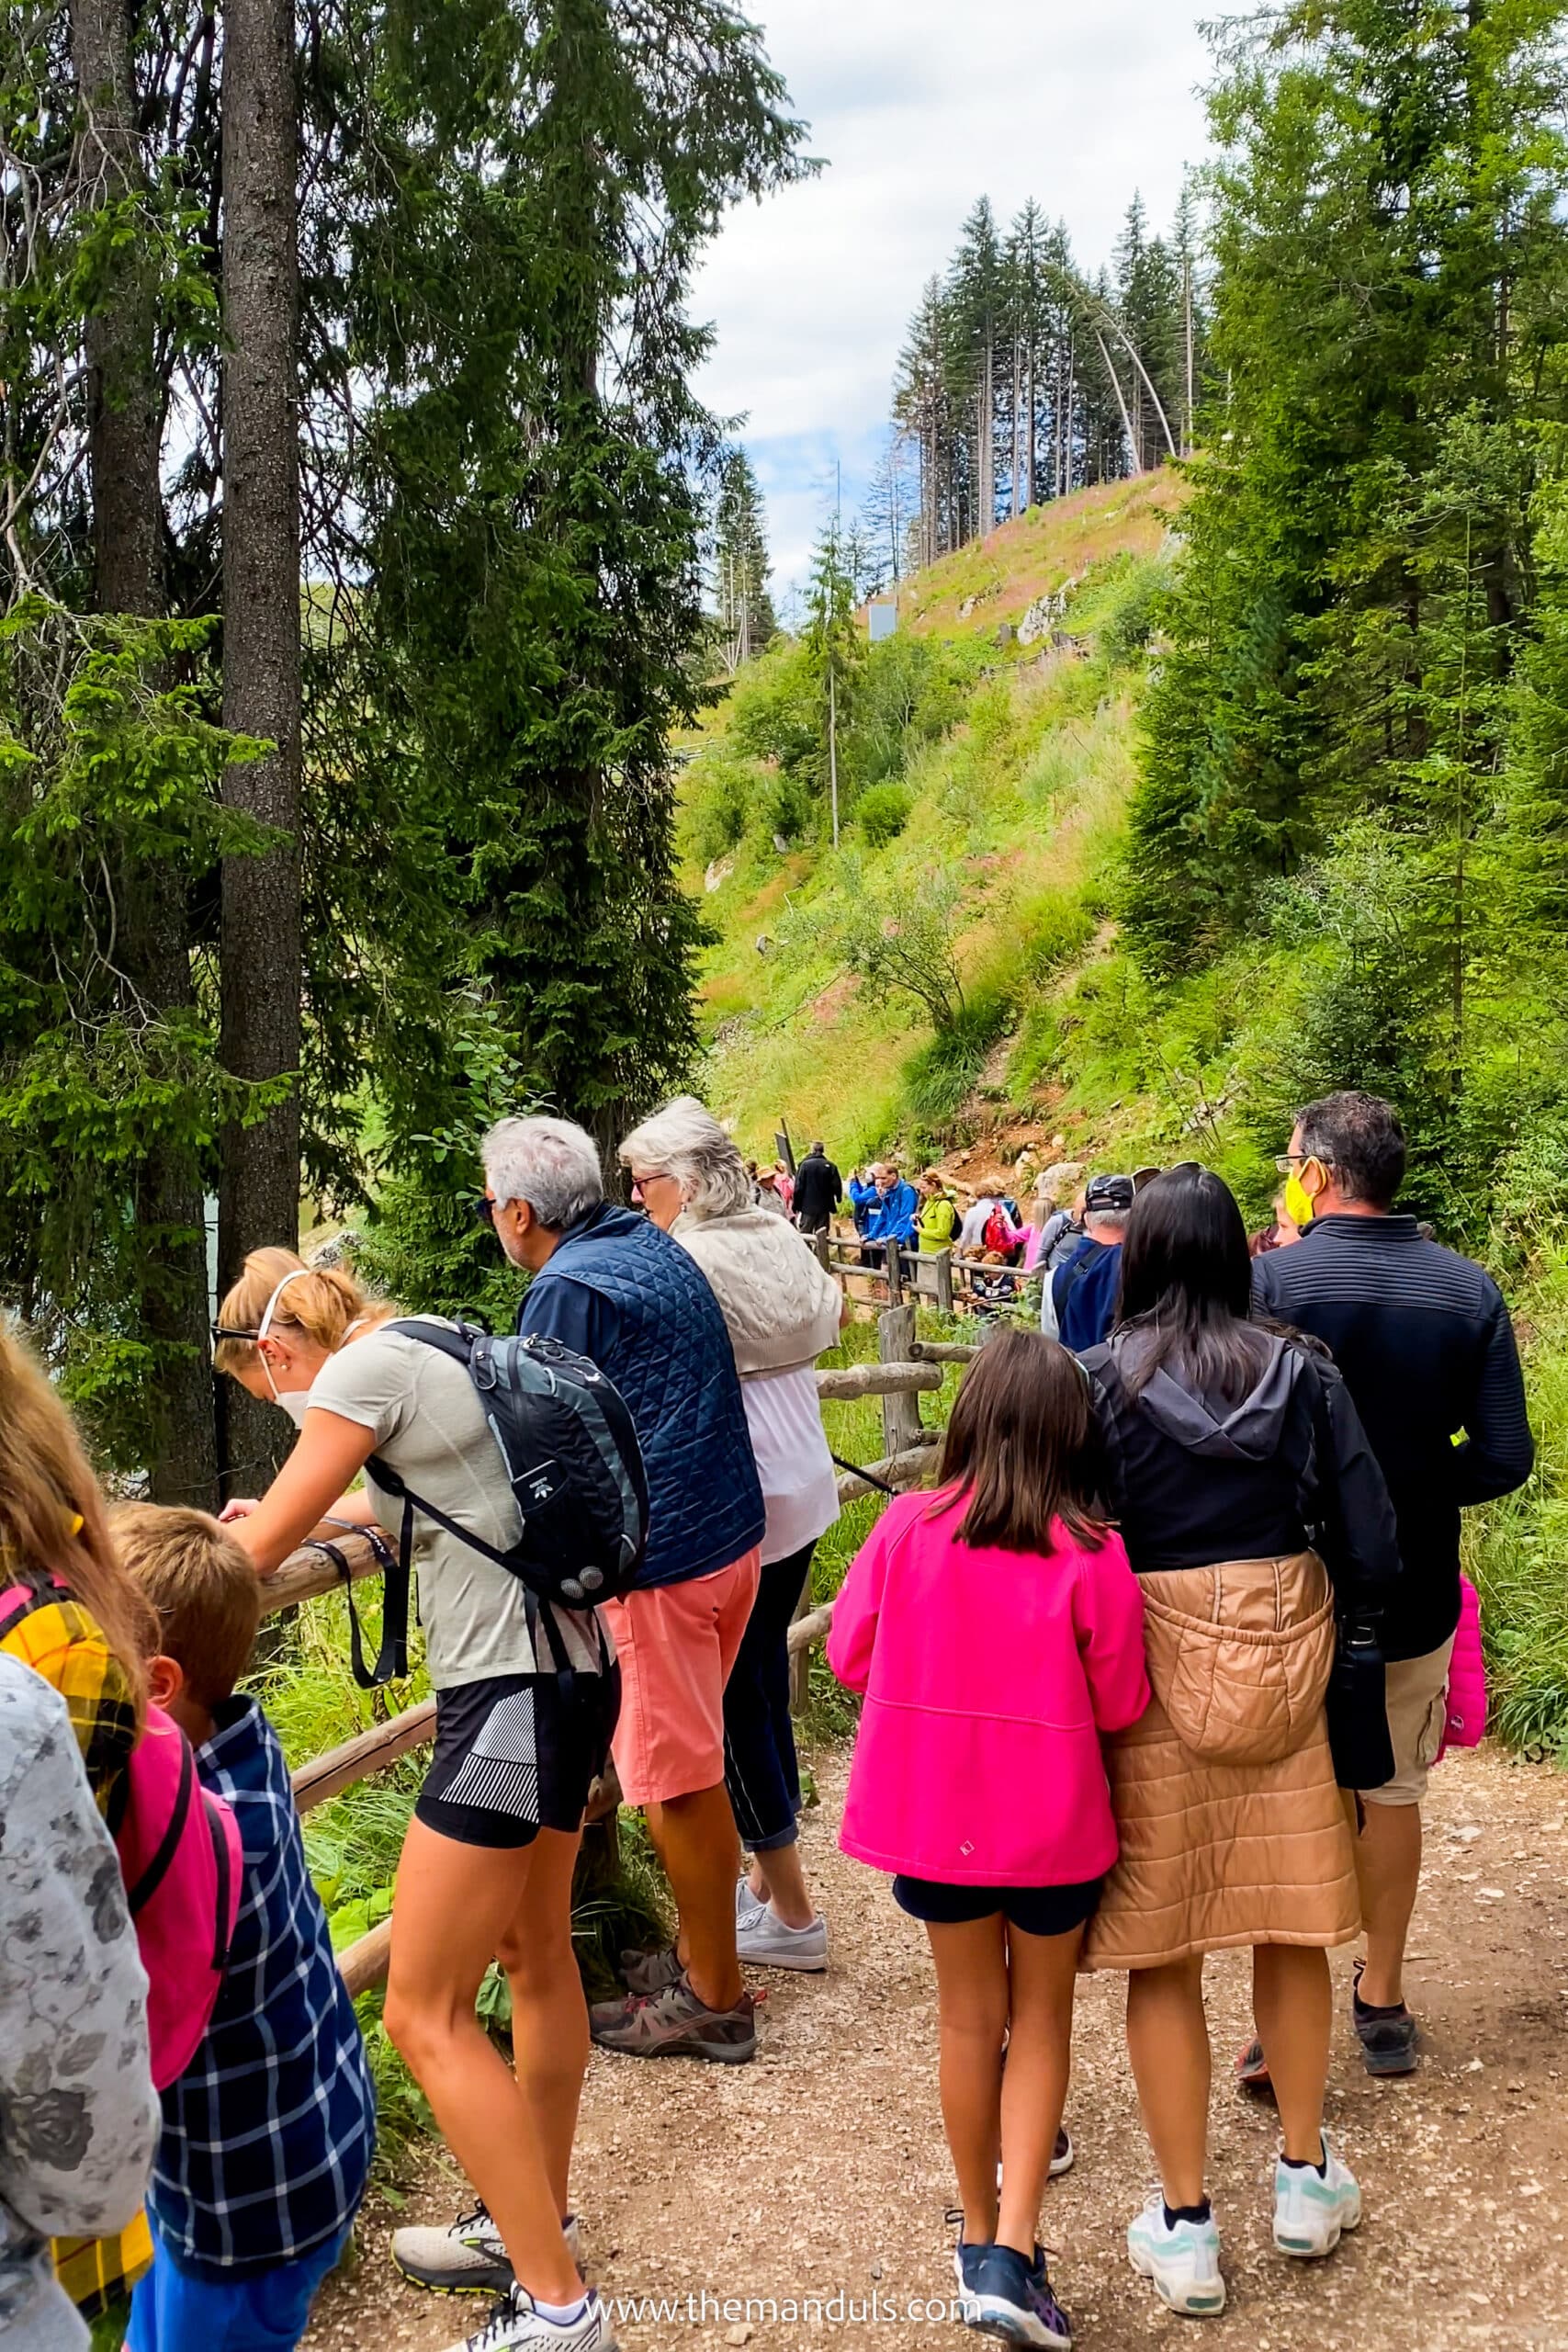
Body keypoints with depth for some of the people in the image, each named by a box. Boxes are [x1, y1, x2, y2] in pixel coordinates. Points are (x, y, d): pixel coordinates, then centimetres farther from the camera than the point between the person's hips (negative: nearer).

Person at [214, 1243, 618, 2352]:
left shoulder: (362, 1369, -13)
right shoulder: (424, 1354, 13)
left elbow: (251, 1557, -9)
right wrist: (299, 1511, 43)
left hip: (513, 1696, -10)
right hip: (566, 1669, 10)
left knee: (424, 2013, -1)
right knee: (534, 1952, 23)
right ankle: (536, 2223, 40)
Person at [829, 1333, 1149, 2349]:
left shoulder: (908, 1527, -12)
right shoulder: (1094, 1556, -17)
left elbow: (851, 1654, -1)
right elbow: (1118, 1705, -7)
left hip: (934, 1816, 2)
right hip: (1052, 1826, -2)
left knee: (971, 2015, 18)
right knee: (1042, 2015, 16)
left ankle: (982, 2236, 32)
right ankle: (1013, 2254, 5)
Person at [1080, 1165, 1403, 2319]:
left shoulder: (1101, 1382, -9)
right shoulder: (1304, 1373, -3)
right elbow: (1374, 1556, -5)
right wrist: (1313, 1617, 14)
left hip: (1152, 1672, -2)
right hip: (1283, 1664, 2)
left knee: (1163, 1951, 8)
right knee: (1289, 1928, 18)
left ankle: (1187, 2225, 17)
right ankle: (1306, 2176, 33)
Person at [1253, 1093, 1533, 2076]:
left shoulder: (1266, 1281, -16)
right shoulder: (1470, 1290, -5)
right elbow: (1505, 1458, -5)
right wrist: (1415, 1494, 9)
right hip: (1415, 1597, 3)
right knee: (1391, 1794, 20)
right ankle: (1383, 2001, 33)